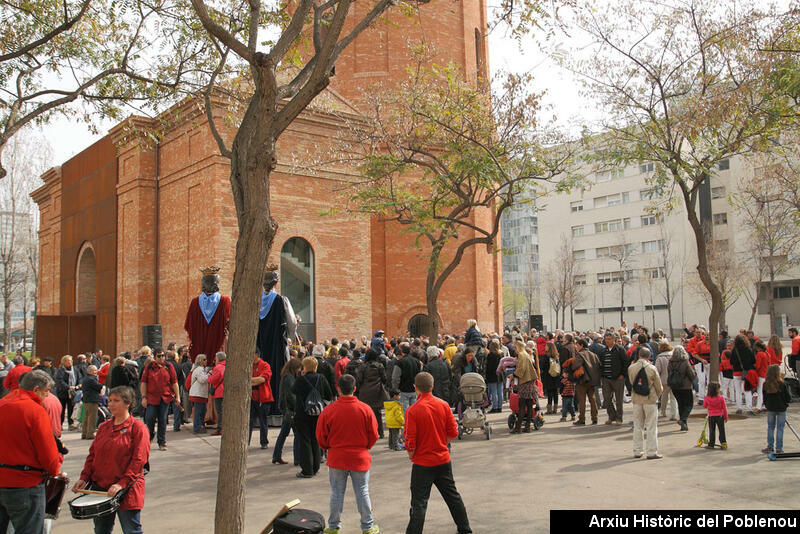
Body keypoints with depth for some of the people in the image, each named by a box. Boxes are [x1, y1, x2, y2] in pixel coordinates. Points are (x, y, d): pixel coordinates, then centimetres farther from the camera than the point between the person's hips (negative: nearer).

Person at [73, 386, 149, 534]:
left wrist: (122, 483, -22)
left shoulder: (137, 427, -8)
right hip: (100, 488, 6)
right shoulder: (104, 427, 12)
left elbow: (139, 460, -14)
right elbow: (92, 454, 14)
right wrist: (84, 477, 1)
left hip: (127, 491, -6)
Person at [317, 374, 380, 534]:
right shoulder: (365, 409, -10)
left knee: (337, 493, 12)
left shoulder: (328, 410, -12)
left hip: (336, 459, 0)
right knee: (362, 493, 11)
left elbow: (321, 437, -3)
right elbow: (374, 435, -2)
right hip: (360, 458, 0)